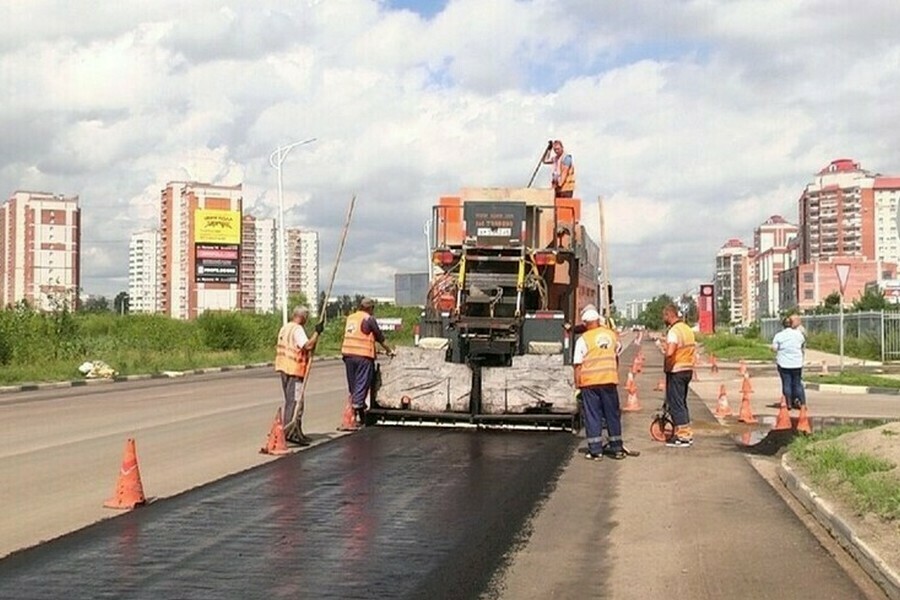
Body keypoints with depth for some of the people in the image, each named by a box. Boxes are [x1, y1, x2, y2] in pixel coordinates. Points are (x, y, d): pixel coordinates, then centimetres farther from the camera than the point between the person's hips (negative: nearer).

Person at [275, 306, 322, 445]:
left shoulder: (284, 328, 14)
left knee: (289, 401, 16)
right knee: (296, 401, -6)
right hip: (294, 369, -9)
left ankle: (288, 430, 21)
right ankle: (294, 433, -7)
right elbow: (308, 346, -26)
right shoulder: (297, 329, -15)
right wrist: (317, 332, -19)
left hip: (284, 368, 9)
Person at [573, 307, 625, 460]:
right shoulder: (612, 334, 6)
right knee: (612, 414, 12)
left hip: (590, 382, -3)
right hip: (610, 380, 3)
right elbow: (617, 354, 19)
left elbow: (578, 365, -8)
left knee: (592, 416, 4)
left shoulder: (583, 339, -7)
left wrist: (577, 384, -1)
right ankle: (617, 448, 17)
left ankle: (595, 450, 4)